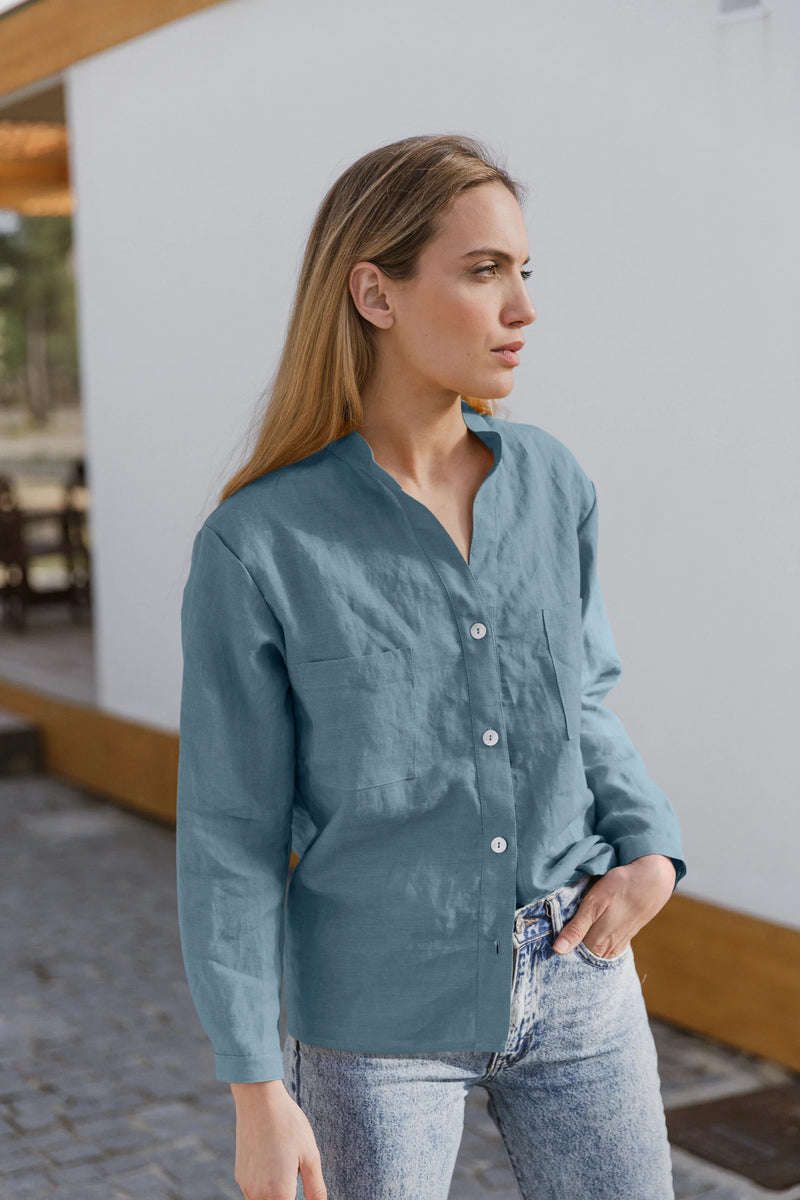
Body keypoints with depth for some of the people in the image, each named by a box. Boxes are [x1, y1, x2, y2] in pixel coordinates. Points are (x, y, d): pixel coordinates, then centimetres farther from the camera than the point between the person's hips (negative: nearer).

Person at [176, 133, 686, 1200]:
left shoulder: (551, 483, -3)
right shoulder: (257, 548, -15)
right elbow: (231, 837, -10)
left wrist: (650, 849, -6)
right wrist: (256, 1095, -9)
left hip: (576, 979, 4)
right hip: (379, 1006, -4)